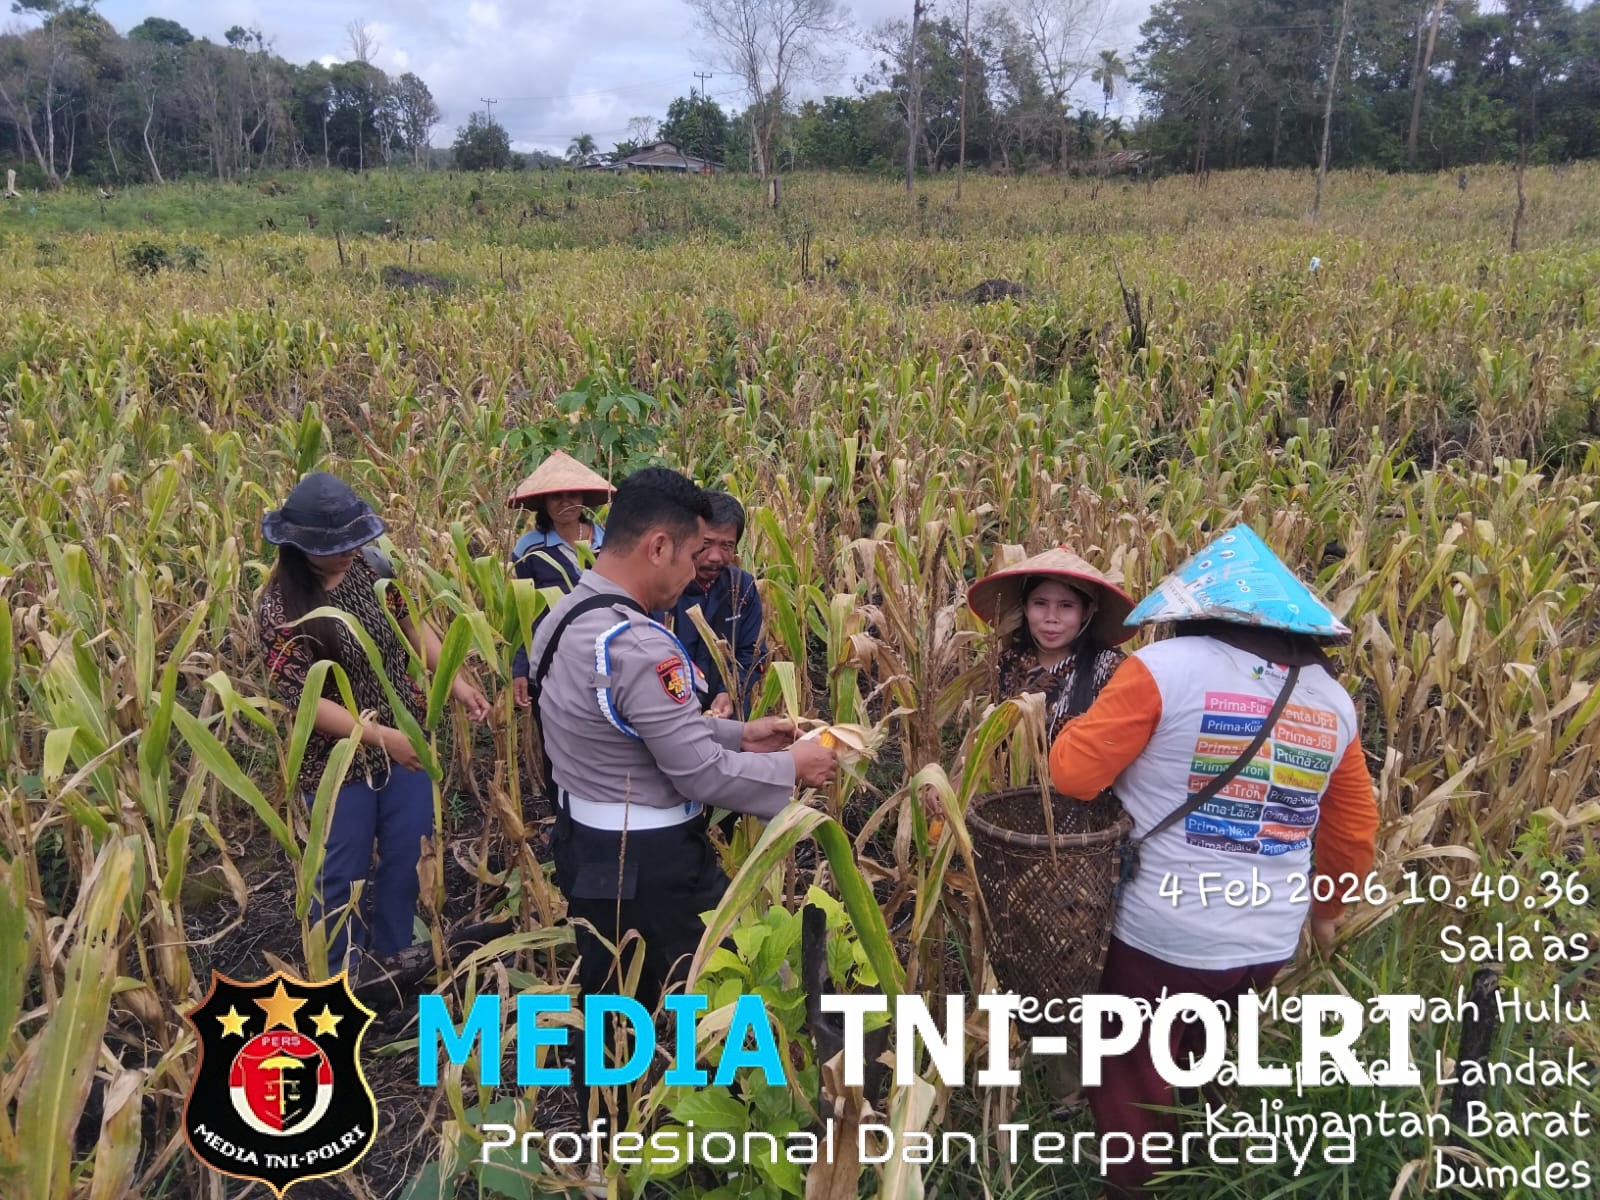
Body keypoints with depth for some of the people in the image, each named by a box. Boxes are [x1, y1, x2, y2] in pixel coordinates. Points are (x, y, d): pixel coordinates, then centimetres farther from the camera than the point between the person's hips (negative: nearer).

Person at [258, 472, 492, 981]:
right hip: (338, 759, -5)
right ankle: (344, 973, 36)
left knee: (408, 853, 19)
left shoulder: (372, 565, -6)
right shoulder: (281, 607, -21)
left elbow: (412, 625, 7)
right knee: (343, 872, 12)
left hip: (404, 739, 5)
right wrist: (381, 737, -27)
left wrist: (456, 680, -5)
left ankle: (392, 953, 43)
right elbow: (305, 700, -22)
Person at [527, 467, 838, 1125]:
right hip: (651, 866, -9)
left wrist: (738, 732, 9)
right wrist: (791, 767, -9)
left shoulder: (563, 619, 3)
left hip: (588, 848, 9)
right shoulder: (638, 646, -29)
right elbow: (704, 776, -24)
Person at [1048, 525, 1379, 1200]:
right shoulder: (1333, 697, 3)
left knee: (1131, 1077, 15)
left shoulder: (1166, 667, -16)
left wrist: (1087, 730, 6)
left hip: (1164, 936, -6)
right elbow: (1355, 828, 13)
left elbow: (1073, 775, -16)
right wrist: (1328, 910, 29)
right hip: (1271, 943, 6)